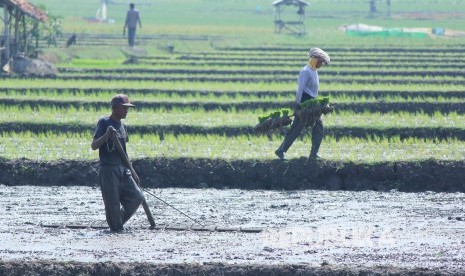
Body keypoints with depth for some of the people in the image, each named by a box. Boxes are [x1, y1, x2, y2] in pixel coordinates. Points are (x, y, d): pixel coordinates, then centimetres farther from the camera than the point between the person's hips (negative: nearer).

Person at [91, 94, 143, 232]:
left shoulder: (122, 126, 16)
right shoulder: (104, 123, -6)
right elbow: (94, 146, -12)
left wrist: (132, 172, 22)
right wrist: (106, 135, -29)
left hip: (123, 169, 7)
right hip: (108, 169, -7)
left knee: (136, 197, -2)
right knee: (113, 203, -6)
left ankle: (118, 223, 14)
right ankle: (116, 228, 7)